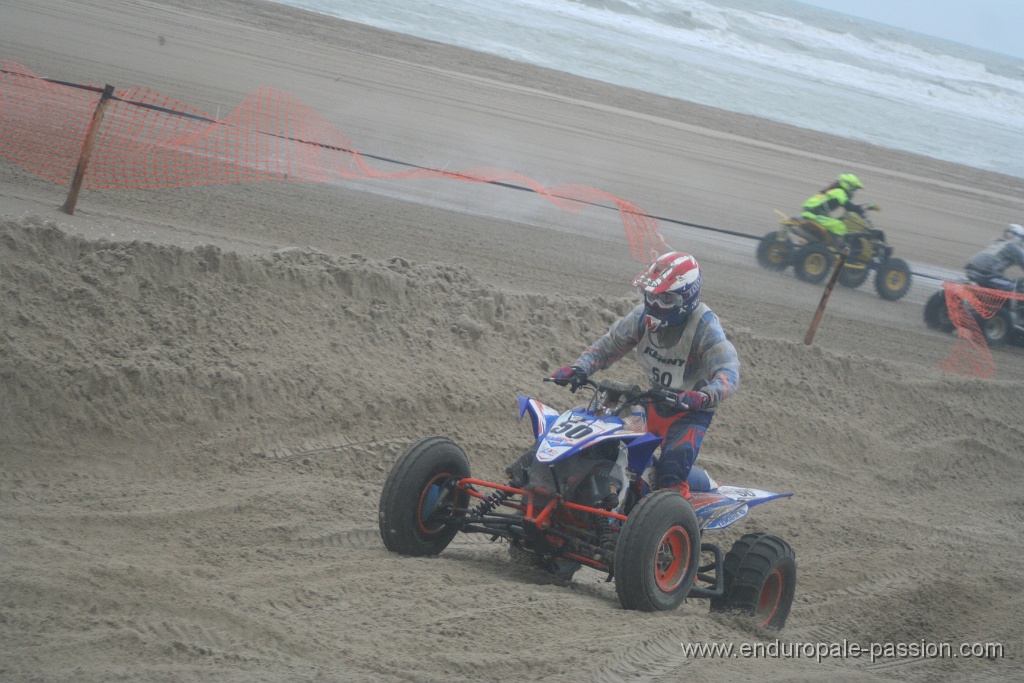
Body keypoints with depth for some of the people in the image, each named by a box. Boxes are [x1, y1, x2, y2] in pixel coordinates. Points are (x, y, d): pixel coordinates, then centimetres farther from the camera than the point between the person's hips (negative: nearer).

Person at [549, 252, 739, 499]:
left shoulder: (705, 326, -23)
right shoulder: (644, 316, -6)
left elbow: (728, 372, -33)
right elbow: (607, 346, 0)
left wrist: (703, 396, -54)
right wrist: (578, 369, -20)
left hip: (691, 411, -6)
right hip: (653, 402, 6)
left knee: (671, 471, -27)